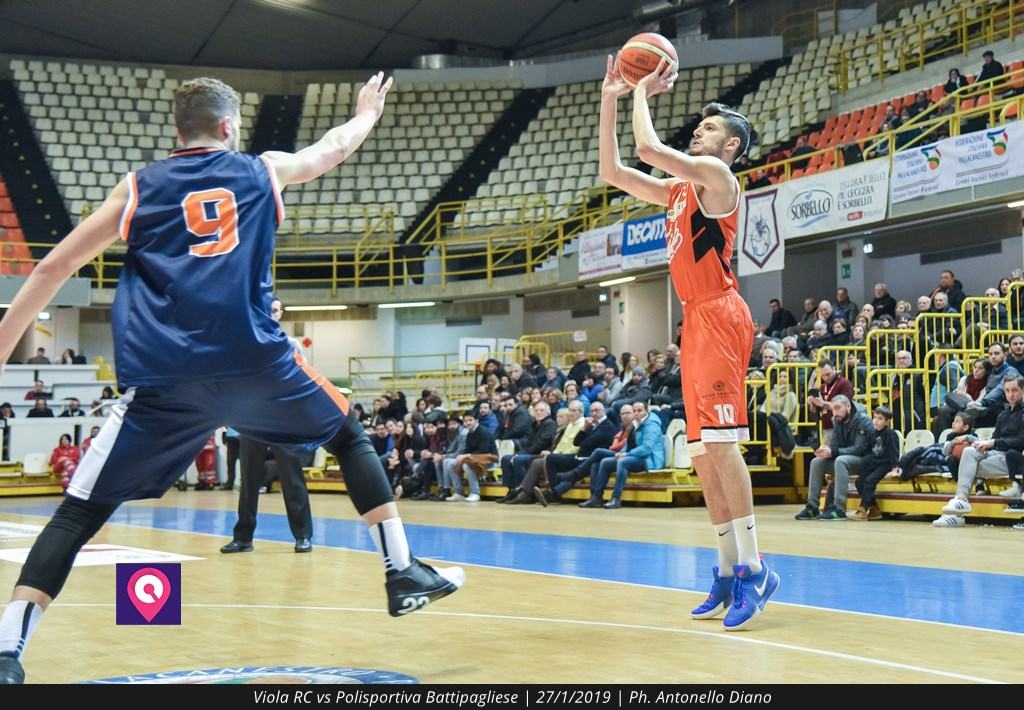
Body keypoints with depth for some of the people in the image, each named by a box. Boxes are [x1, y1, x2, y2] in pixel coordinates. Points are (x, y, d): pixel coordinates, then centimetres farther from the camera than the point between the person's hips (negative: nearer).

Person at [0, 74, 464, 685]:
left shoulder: (138, 186, 17)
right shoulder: (262, 171, 18)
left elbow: (52, 270, 17)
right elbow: (335, 146, 38)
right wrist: (369, 113, 59)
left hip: (164, 377, 0)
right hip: (255, 361, 0)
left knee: (81, 511, 5)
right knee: (350, 437, 25)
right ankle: (404, 572, 22)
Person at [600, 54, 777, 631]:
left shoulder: (716, 175, -4)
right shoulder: (678, 189, 22)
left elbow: (649, 148, -15)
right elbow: (613, 173, 23)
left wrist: (644, 93, 1)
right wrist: (611, 102, 18)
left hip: (720, 317, -9)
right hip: (697, 322, 9)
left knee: (720, 441, -17)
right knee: (704, 452, 7)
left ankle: (753, 568, -16)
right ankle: (729, 572, 10)